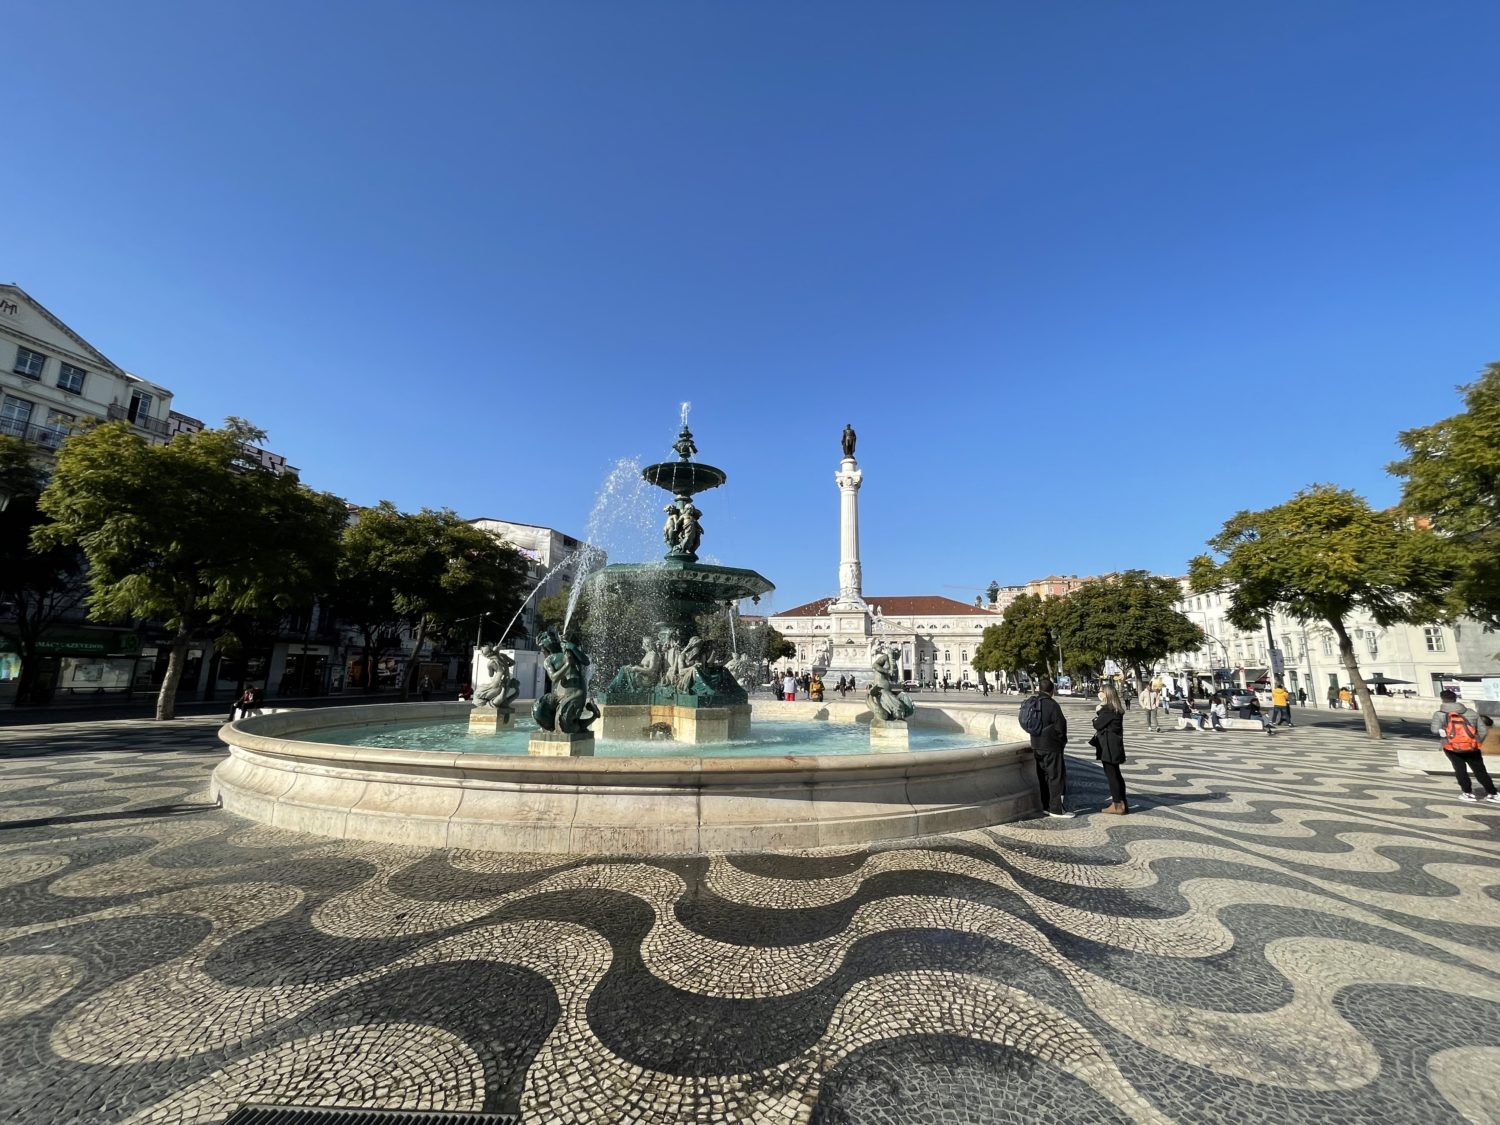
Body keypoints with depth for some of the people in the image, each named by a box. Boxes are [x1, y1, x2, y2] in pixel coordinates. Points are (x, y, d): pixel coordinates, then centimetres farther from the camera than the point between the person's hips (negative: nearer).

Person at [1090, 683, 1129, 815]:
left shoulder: (1107, 709, -19)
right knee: (1115, 774, 17)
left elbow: (1097, 725, -17)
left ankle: (1117, 805, 4)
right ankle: (1121, 803, 25)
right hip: (1113, 746, 10)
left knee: (1111, 775, -2)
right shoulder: (1115, 709, 12)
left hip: (1108, 747, -10)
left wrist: (1097, 713, -2)